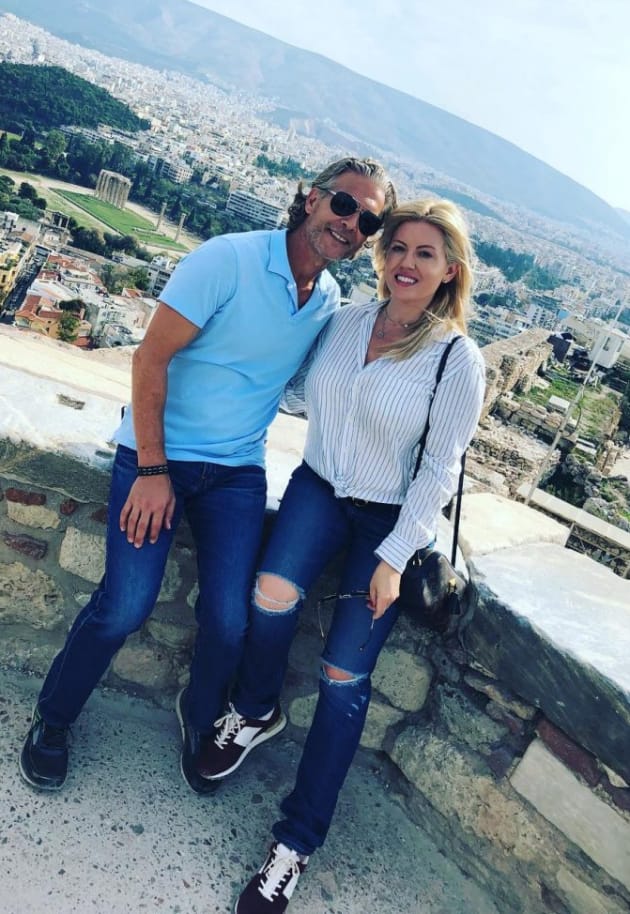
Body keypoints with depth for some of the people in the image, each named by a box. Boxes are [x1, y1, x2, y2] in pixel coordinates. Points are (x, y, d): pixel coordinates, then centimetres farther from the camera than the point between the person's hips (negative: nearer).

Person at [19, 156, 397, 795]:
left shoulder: (331, 303, 4)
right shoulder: (230, 259, -14)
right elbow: (151, 358, -15)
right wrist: (152, 471, -16)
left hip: (237, 471, 4)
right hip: (157, 454, -4)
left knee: (230, 620, -5)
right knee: (125, 606, -8)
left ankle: (200, 717, 28)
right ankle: (51, 719, 22)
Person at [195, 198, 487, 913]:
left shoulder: (458, 359, -12)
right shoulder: (346, 320, 0)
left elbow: (438, 470, -11)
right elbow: (300, 391, 14)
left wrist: (394, 557, -13)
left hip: (391, 516, -3)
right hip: (319, 487, 3)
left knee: (343, 678, -4)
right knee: (272, 595, -24)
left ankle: (296, 845, 12)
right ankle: (253, 713, 11)